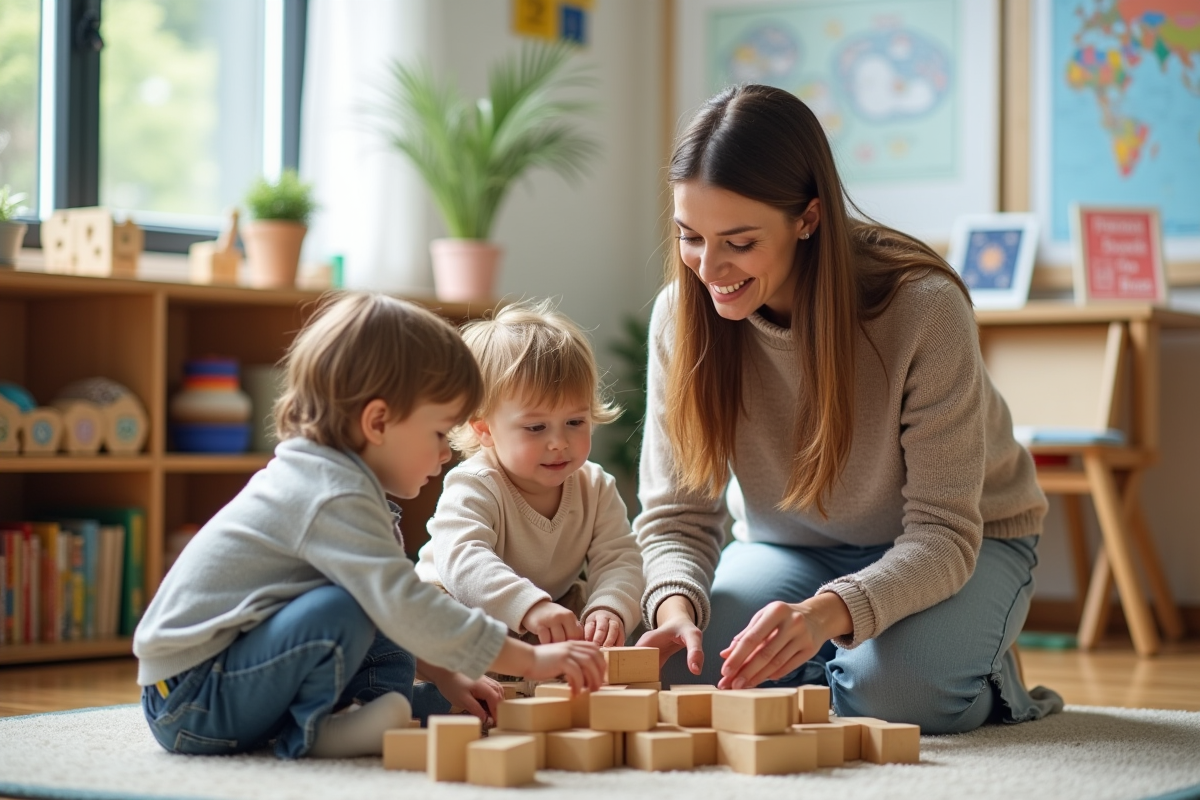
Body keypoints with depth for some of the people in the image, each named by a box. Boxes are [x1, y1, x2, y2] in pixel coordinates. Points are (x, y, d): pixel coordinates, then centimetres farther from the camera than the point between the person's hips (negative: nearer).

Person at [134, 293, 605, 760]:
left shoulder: (318, 476, 12)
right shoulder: (336, 500, -21)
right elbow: (407, 610, -28)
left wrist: (446, 677, 13)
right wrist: (531, 660, -22)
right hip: (189, 701, -10)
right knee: (342, 611, -28)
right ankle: (310, 732, -9)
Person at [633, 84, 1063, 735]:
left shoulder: (924, 309, -31)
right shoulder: (682, 314, -19)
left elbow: (944, 533, -31)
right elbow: (676, 512, -13)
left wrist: (827, 612, -50)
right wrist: (676, 604, -37)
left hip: (959, 546, -3)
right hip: (789, 546, 4)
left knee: (893, 692, -34)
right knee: (676, 665, -24)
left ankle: (990, 681, 3)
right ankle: (835, 667, 8)